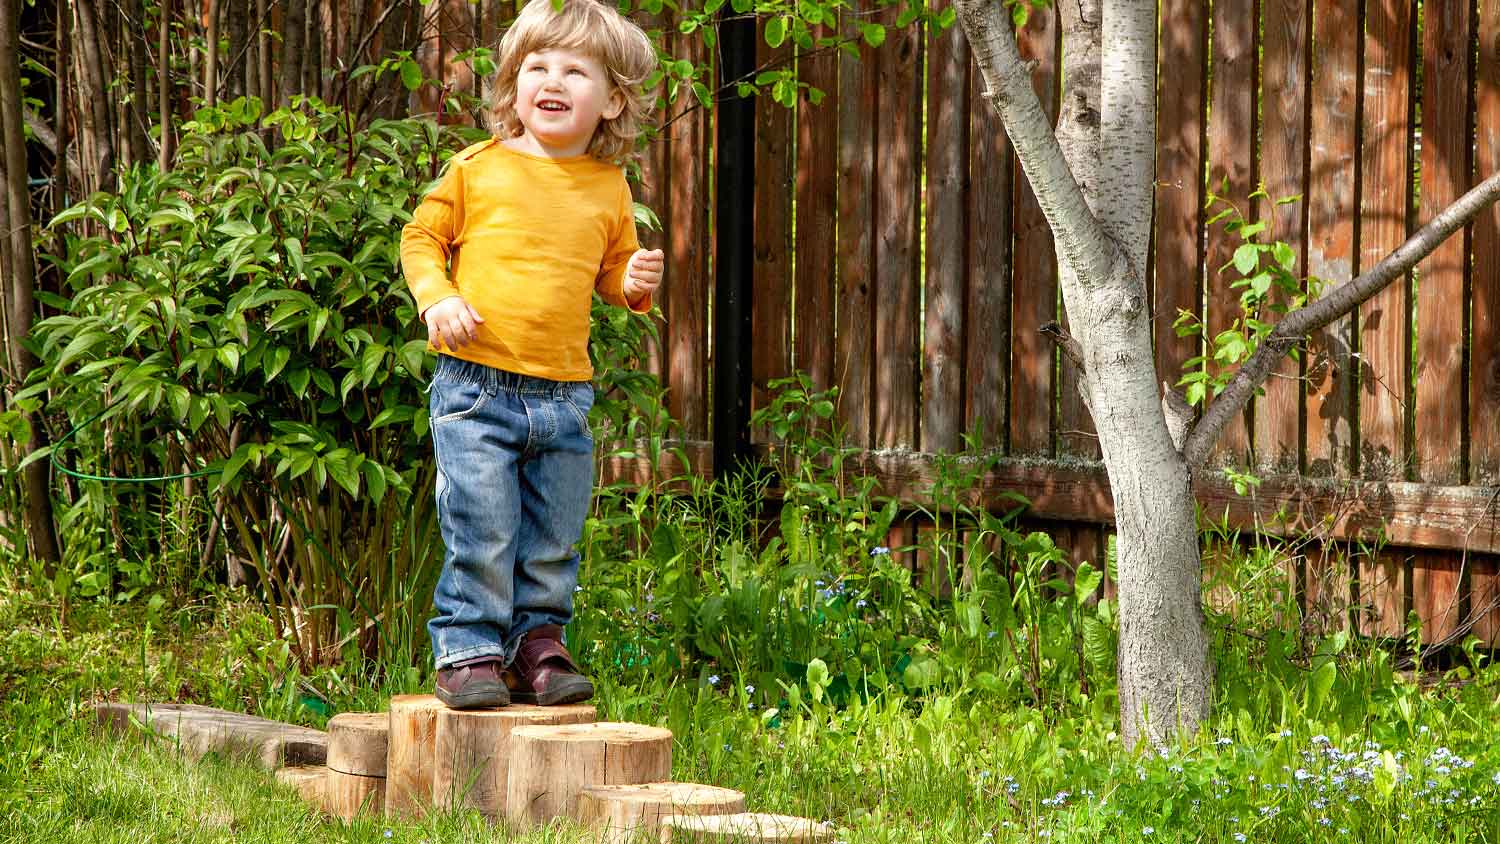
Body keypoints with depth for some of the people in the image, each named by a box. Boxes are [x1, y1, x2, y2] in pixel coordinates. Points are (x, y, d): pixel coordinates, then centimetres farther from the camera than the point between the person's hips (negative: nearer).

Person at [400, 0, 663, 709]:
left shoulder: (608, 190, 9)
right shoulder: (477, 169, 0)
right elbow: (421, 237, 8)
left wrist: (635, 284, -1)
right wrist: (436, 298, -9)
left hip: (564, 394, 3)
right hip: (476, 387, -3)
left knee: (554, 538, 9)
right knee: (480, 531, -7)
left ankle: (536, 644, 23)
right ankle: (467, 649, 6)